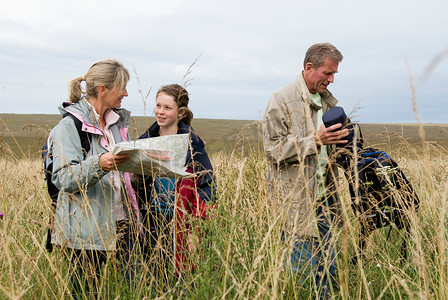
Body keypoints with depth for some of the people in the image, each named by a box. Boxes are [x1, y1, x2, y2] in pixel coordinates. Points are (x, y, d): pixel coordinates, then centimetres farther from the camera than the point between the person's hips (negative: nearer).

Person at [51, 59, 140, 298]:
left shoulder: (118, 121, 15)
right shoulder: (70, 125, -7)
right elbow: (63, 178, -15)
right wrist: (98, 164, -29)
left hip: (121, 220, 6)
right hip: (86, 228, -6)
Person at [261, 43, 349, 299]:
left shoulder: (330, 102, 16)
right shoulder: (282, 100, -7)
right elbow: (274, 149, -14)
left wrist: (342, 139, 4)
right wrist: (315, 140, -20)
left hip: (324, 197, 7)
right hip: (296, 199, -7)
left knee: (327, 267, 12)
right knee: (303, 267, -2)